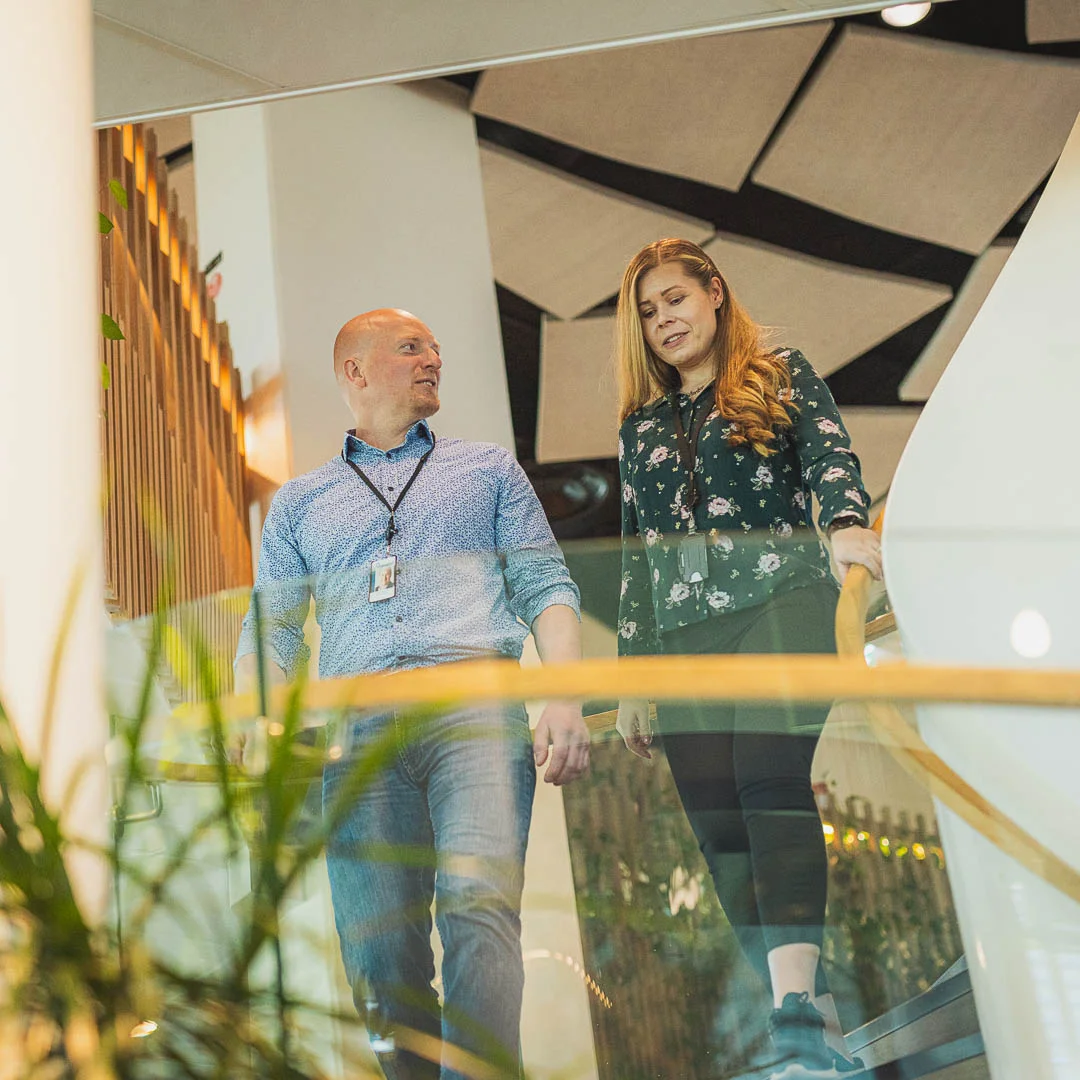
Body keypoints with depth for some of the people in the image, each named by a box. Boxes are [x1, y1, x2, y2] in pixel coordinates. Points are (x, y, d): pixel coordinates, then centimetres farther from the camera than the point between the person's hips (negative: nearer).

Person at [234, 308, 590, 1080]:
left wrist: (566, 703, -3)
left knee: (477, 901, -24)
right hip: (358, 731, 2)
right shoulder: (300, 502, 25)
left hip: (473, 705, -1)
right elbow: (272, 628, 18)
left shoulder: (487, 469, 23)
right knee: (379, 949, -7)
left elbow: (547, 588, 14)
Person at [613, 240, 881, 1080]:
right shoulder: (642, 426, 21)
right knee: (718, 819, -3)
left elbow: (831, 455, -6)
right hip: (681, 633, 4)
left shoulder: (782, 377, 12)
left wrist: (848, 524, -29)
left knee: (770, 782, -23)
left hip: (779, 603, -4)